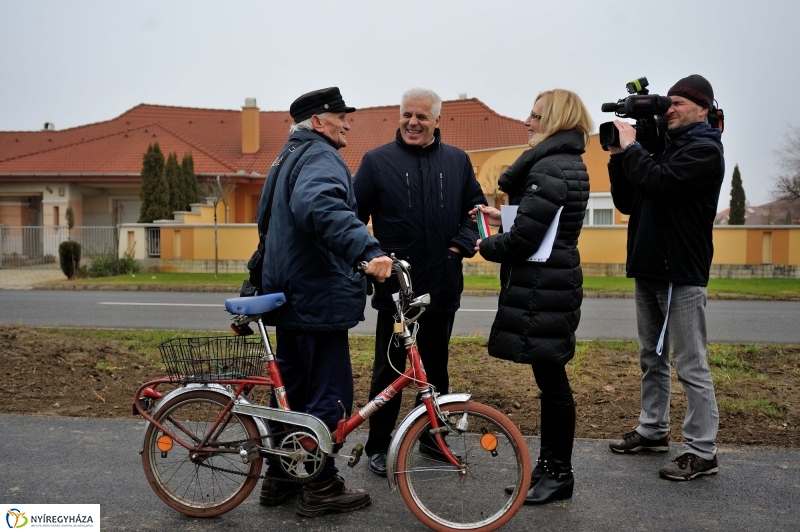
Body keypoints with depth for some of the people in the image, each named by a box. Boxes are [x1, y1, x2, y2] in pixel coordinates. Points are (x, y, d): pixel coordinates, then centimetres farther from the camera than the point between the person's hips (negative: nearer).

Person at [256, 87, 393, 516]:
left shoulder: (289, 158, 21)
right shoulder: (320, 156, -13)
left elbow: (269, 221, 30)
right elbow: (320, 205, -36)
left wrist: (260, 280, 37)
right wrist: (367, 250, -45)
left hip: (291, 294, 11)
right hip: (318, 296, -10)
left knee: (292, 389, 17)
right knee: (328, 395, -1)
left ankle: (279, 477, 26)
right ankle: (321, 487, 9)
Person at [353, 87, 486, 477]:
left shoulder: (458, 161, 7)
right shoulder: (377, 161, -1)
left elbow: (476, 208, 12)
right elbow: (354, 217, -2)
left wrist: (461, 245, -2)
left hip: (442, 285, 3)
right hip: (395, 284, -3)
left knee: (436, 367, 16)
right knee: (389, 369, 5)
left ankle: (432, 434, 32)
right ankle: (378, 445, 18)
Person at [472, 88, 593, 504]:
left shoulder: (549, 168, -18)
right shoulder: (569, 163, 15)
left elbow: (524, 238, -22)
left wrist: (486, 246, -4)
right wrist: (503, 217, 12)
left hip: (542, 289, -10)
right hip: (555, 281, 10)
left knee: (550, 378, 1)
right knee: (550, 377, 16)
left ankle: (560, 474, 15)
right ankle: (548, 465, 28)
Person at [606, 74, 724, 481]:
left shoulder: (705, 150, -8)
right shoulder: (662, 148, 16)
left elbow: (657, 182, -25)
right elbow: (627, 203, 13)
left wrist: (631, 147, -10)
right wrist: (619, 157, 2)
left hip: (681, 274, -8)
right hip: (648, 271, 8)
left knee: (690, 365, -4)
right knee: (651, 357, 15)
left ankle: (702, 451, 3)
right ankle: (653, 430, 27)